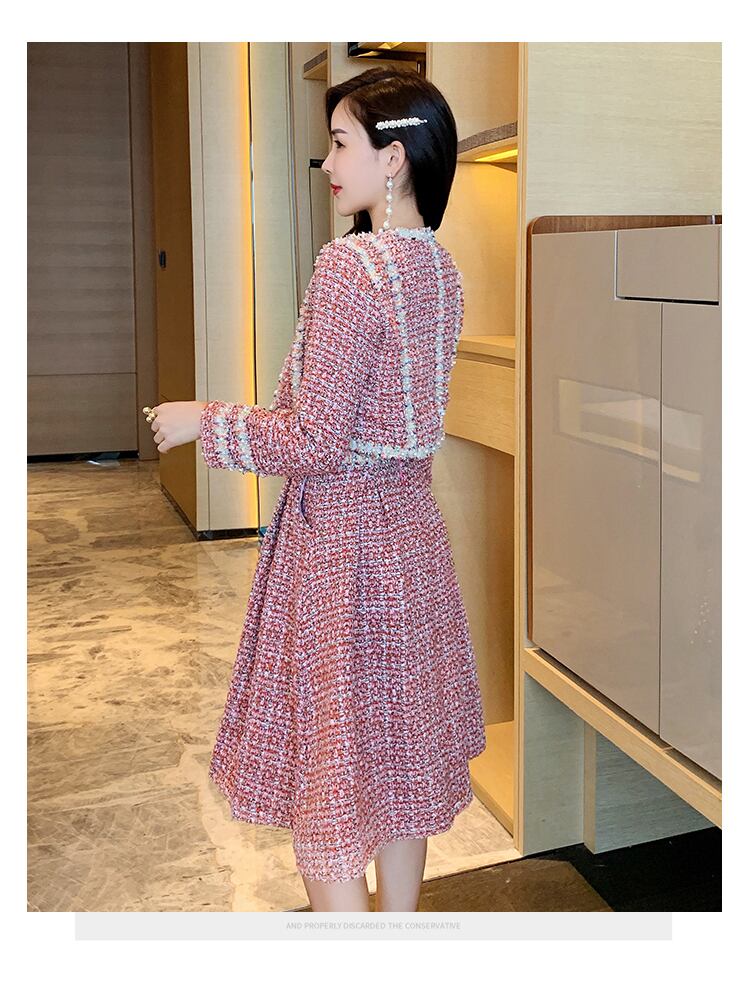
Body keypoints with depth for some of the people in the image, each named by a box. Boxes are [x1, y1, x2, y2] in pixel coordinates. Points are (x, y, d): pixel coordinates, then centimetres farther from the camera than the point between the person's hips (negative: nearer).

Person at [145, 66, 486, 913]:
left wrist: (202, 423, -7)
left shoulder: (349, 267, -20)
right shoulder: (438, 268, 6)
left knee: (322, 777, 7)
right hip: (410, 523, 9)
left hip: (341, 532, -9)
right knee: (395, 759, 21)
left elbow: (316, 442, -21)